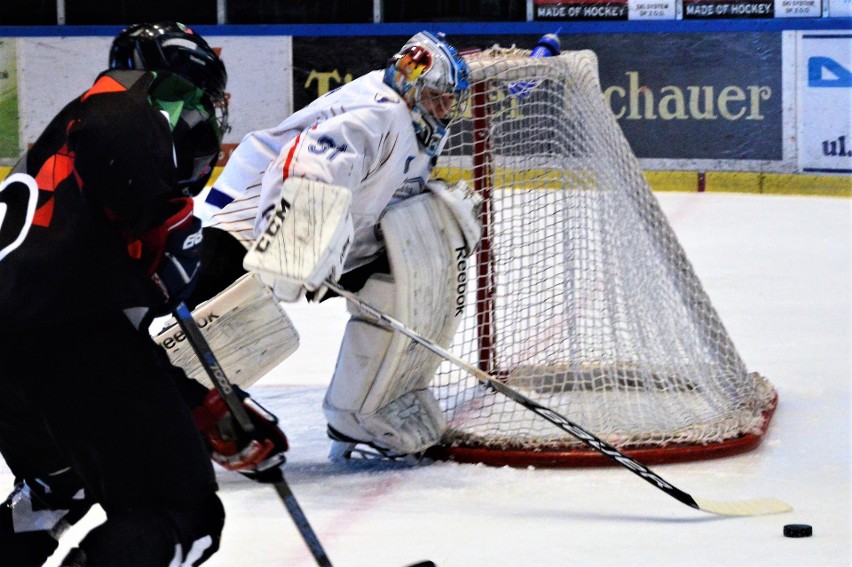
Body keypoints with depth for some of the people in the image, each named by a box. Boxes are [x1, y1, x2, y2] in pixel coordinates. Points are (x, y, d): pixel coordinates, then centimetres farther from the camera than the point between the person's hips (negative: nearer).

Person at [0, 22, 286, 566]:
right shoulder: (136, 93, 10)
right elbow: (110, 136, -18)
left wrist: (215, 416, 28)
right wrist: (168, 223, -9)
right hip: (68, 326, -9)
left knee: (58, 480, 36)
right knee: (180, 516, -3)